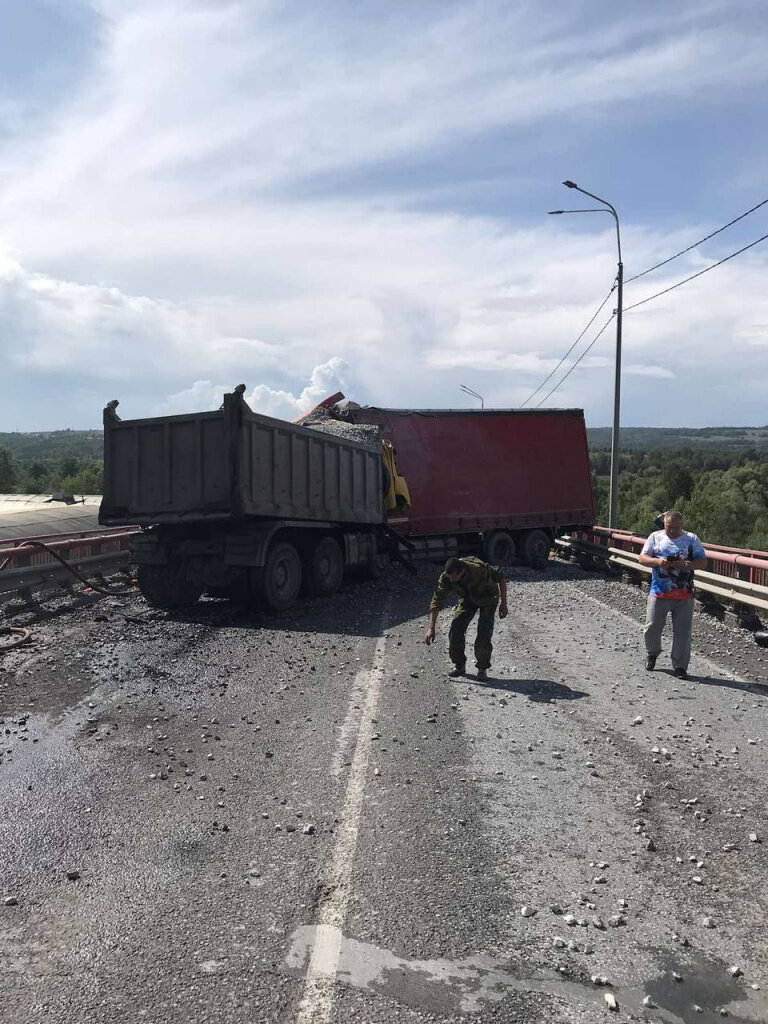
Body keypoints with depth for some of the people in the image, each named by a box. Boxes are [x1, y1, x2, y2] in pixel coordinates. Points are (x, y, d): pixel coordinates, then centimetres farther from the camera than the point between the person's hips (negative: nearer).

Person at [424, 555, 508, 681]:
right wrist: (431, 628, -27)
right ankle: (460, 666, 6)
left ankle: (482, 669, 1)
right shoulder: (445, 577, -29)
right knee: (456, 629, -11)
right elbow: (437, 601, -23)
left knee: (484, 633, -17)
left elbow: (500, 578, -20)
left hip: (487, 597, -3)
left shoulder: (481, 569, -39)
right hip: (467, 599, 3)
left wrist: (503, 603, -18)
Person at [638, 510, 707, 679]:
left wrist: (685, 564, -16)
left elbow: (703, 563, 1)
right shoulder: (655, 537, 5)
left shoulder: (692, 540, 4)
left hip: (684, 595, 0)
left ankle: (680, 666, 12)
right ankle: (652, 653, 32)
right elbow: (642, 558, 2)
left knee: (683, 631, 1)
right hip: (659, 592, 0)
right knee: (652, 627, 4)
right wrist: (658, 561, -17)